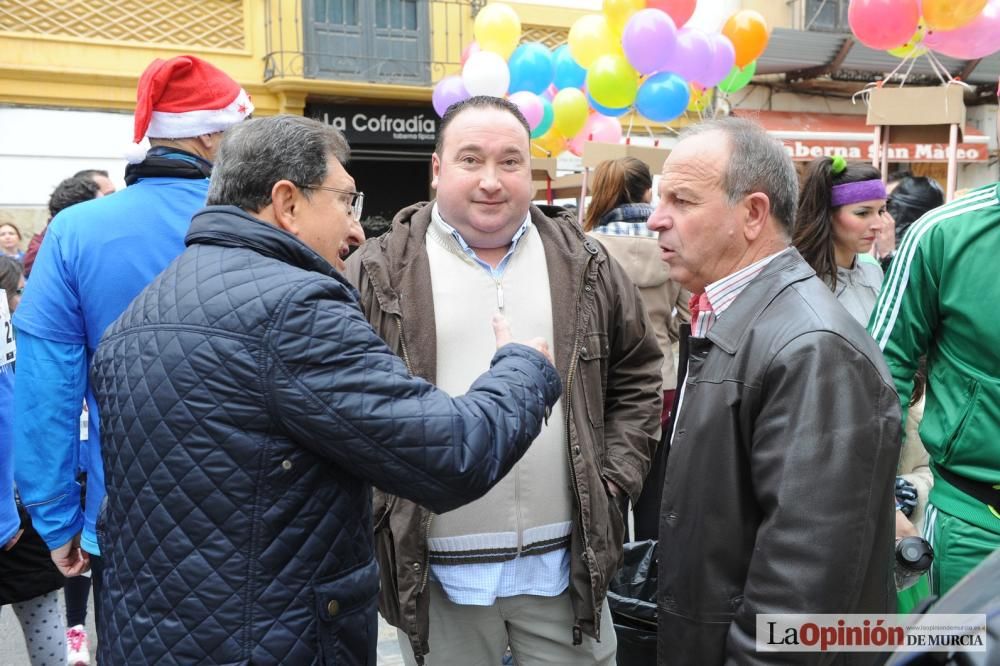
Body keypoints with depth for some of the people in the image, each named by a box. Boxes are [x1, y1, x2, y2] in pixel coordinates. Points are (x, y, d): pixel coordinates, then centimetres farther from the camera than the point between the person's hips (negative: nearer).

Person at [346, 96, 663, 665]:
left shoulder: (585, 266, 5)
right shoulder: (379, 274, -3)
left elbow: (637, 377, 11)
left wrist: (615, 479, 3)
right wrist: (375, 510, -6)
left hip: (567, 561, 2)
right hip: (433, 570, -1)